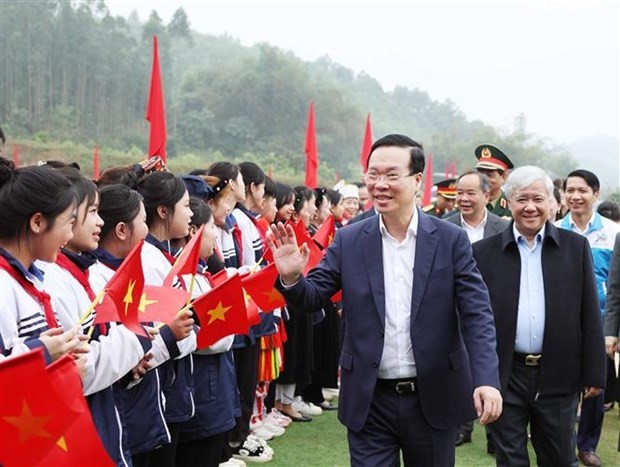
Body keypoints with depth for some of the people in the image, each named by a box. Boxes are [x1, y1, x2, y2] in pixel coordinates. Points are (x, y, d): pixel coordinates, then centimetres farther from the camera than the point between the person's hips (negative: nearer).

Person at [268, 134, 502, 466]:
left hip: (433, 399, 0)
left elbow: (477, 315, -9)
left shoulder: (451, 239, -4)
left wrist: (487, 380, -22)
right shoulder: (348, 241, 0)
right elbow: (312, 298, 1)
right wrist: (291, 277, -21)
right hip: (370, 402, 0)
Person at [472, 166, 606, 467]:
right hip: (504, 378, 0)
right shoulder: (484, 252, 1)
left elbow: (589, 315, 2)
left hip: (558, 377, 1)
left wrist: (594, 373, 1)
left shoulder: (576, 247, 2)